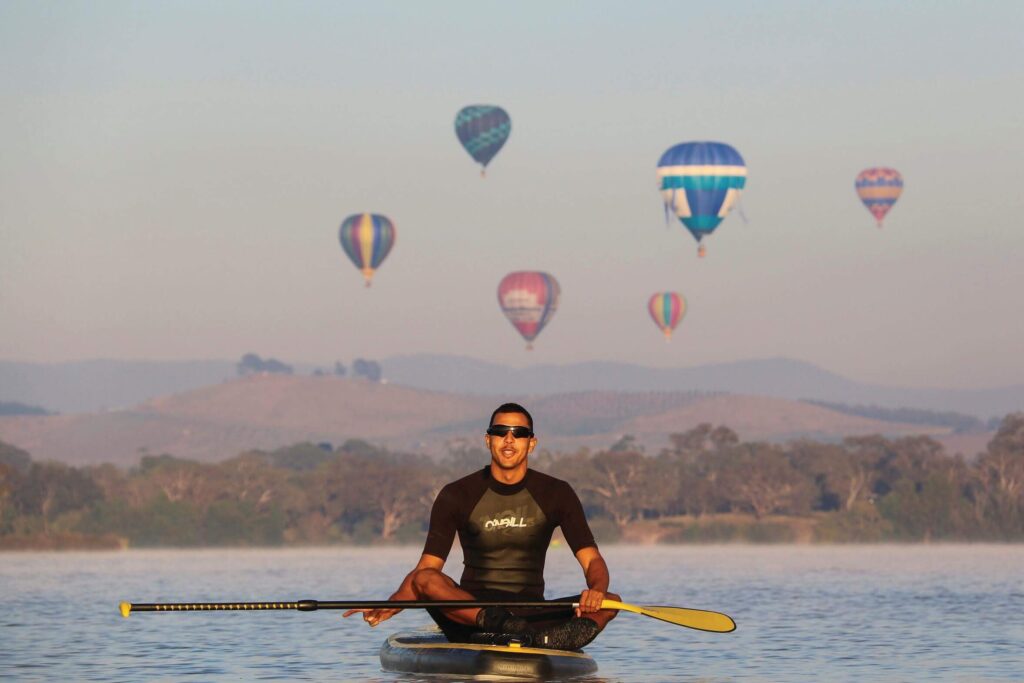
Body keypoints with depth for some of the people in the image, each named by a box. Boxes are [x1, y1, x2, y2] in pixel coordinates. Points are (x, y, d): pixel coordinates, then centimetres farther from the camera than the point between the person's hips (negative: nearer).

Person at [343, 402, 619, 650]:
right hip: (470, 611, -1)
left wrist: (596, 590, -26)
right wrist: (390, 606, -24)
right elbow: (424, 571, -4)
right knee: (425, 580, -31)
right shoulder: (457, 496, 2)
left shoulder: (556, 494, 5)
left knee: (610, 602, -26)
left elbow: (592, 559, -1)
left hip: (531, 611, 1)